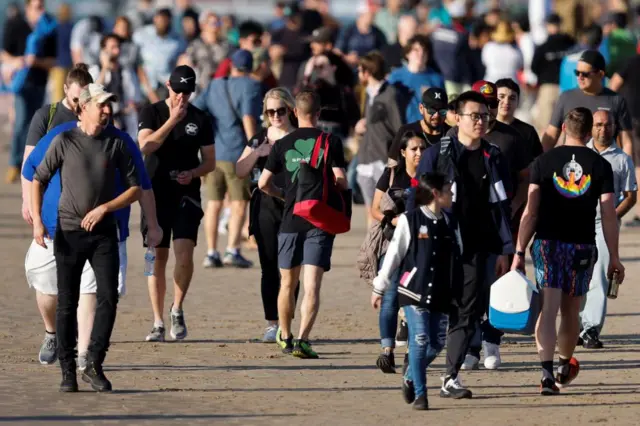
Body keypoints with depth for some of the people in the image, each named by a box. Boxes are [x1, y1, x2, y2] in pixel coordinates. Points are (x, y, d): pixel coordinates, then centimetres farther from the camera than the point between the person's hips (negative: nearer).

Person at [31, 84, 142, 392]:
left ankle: (94, 365, 0)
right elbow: (38, 179, 3)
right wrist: (37, 221, -7)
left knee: (108, 297, -9)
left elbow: (135, 189, 7)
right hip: (68, 233, -1)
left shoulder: (116, 145, 6)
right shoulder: (64, 141, 1)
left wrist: (103, 209, -7)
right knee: (67, 303, 1)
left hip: (104, 233, 1)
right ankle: (68, 370, 8)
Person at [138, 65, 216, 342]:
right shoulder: (152, 113, 2)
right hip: (156, 194, 0)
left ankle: (177, 309, 0)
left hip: (186, 196, 0)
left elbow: (210, 162, 10)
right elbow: (145, 146, -15)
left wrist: (192, 173, -10)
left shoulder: (200, 120, 6)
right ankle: (158, 323, 10)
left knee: (184, 252, -17)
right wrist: (172, 120, -21)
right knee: (158, 257, 3)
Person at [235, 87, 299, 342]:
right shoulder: (259, 139, 11)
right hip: (265, 207, 2)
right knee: (269, 267, 2)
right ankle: (271, 323, 7)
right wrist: (257, 153, -8)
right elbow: (240, 172, 8)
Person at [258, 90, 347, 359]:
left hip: (290, 221, 2)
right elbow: (340, 180, -8)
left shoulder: (283, 144, 4)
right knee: (312, 285, -6)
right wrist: (341, 188, 16)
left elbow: (263, 183, 6)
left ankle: (285, 337, 29)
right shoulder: (330, 142, -2)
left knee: (288, 283, 16)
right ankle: (303, 339, -20)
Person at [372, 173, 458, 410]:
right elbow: (393, 255, 0)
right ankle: (420, 394, -2)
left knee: (437, 343, 4)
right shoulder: (409, 221, -4)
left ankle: (411, 375, 30)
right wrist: (379, 288, 3)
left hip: (442, 296, 5)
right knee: (420, 341, -10)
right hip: (415, 292, -5)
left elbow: (458, 261, 15)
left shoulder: (450, 225, 9)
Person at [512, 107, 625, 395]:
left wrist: (519, 252, 0)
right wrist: (614, 258, 5)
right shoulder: (600, 166, 1)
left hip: (548, 242, -1)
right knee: (571, 312, 16)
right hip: (583, 245, 1)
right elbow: (609, 215, -1)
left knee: (548, 309, -6)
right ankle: (564, 367, 36)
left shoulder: (544, 162, 0)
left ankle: (546, 371, -22)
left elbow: (531, 212, -3)